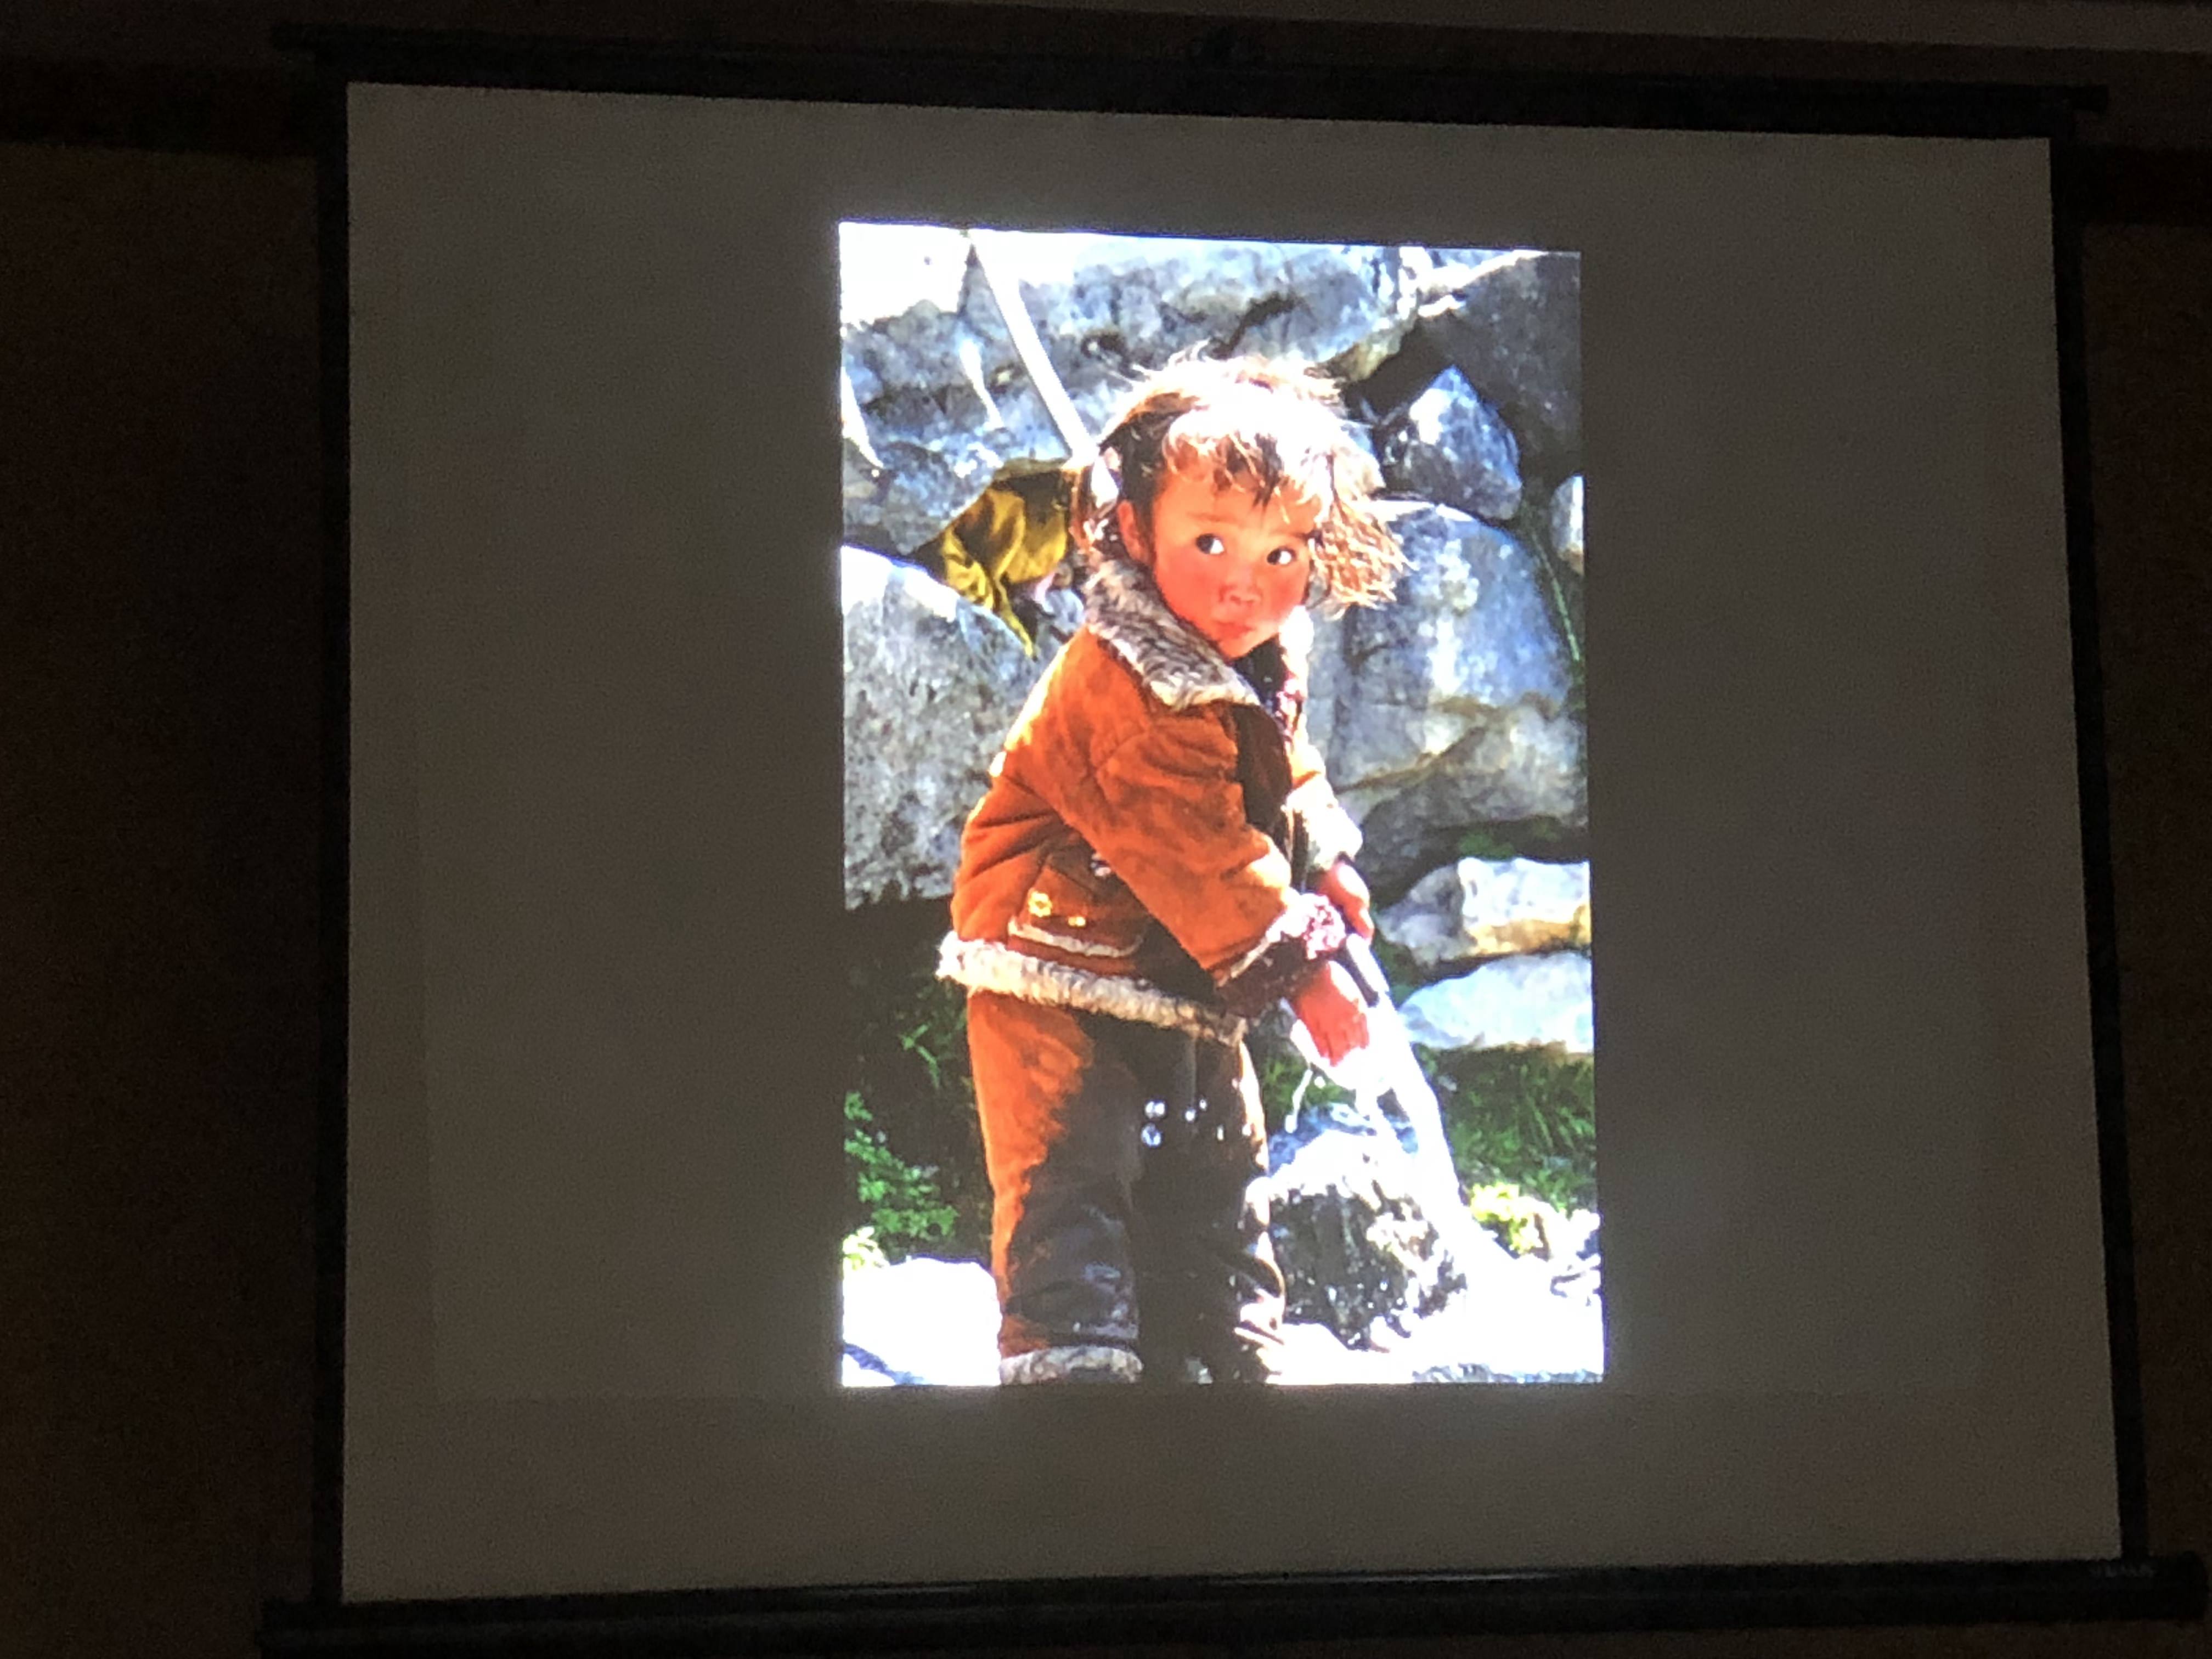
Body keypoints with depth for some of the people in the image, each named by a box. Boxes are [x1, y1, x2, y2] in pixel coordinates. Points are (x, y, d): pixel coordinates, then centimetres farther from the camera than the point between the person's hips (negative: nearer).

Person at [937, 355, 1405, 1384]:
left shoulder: (1265, 665, 2)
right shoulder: (1137, 690, -28)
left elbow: (1283, 779, 21)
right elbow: (1195, 854, -27)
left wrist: (1324, 863, 4)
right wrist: (1294, 964, -22)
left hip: (1180, 979, 9)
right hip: (1061, 981, -9)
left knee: (1215, 1169, 16)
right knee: (1069, 1177, -14)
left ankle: (1229, 1355, 28)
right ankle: (1070, 1358, -16)